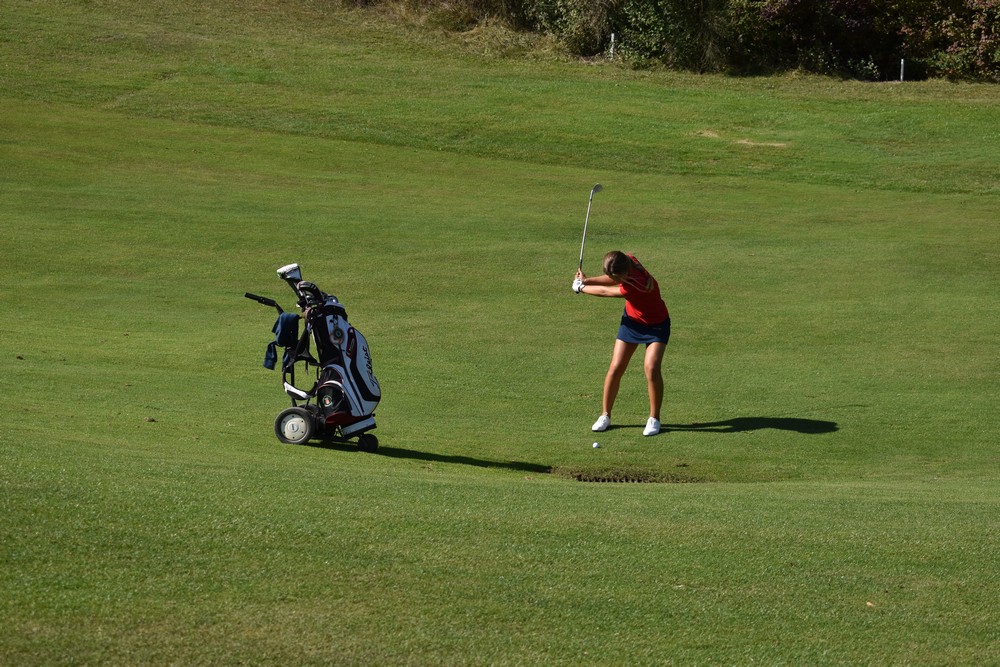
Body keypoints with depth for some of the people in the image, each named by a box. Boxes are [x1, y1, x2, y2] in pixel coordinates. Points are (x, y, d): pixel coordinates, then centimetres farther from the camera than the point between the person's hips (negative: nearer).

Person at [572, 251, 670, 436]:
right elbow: (612, 279, 4)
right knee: (615, 368, 0)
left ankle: (654, 419, -4)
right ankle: (605, 416, 12)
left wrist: (581, 287, -9)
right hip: (632, 320, 6)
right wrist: (587, 280, -9)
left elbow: (605, 292, -24)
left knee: (651, 368, -21)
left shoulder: (636, 285, -40)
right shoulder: (627, 260, -21)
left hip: (655, 325, -6)